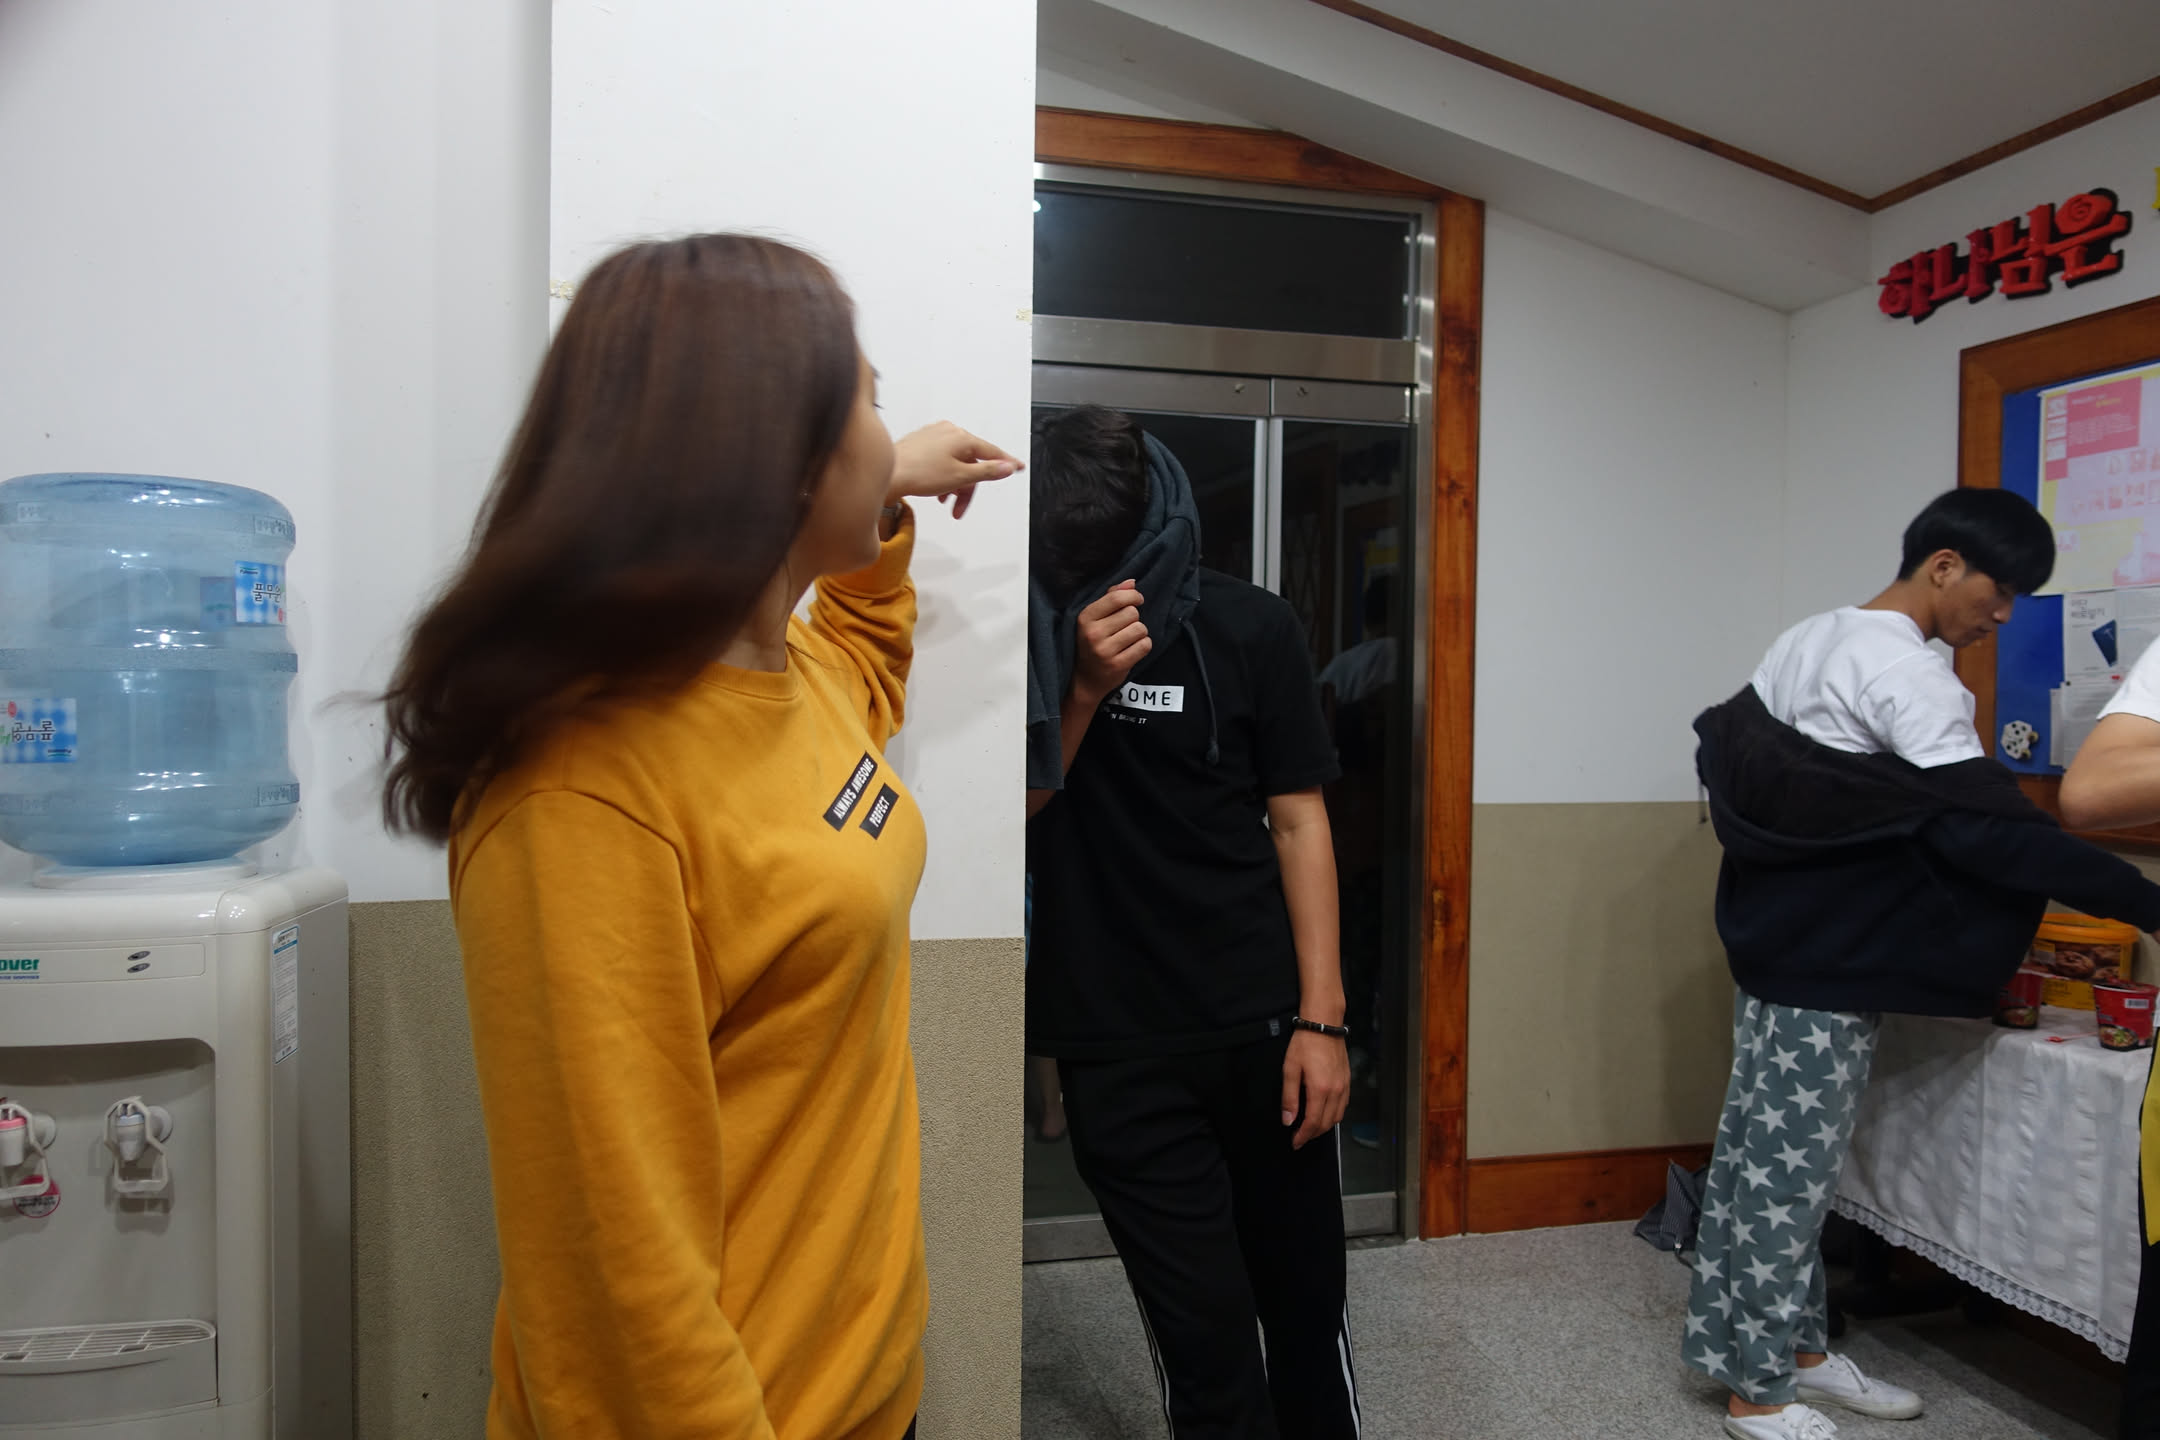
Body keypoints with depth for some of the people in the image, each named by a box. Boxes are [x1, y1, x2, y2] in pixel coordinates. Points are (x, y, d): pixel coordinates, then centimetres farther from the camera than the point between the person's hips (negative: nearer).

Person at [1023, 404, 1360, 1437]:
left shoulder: (1249, 628, -4)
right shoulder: (1024, 635, -1)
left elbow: (1297, 821, -1)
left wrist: (1321, 1019, -5)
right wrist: (1081, 687, -18)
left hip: (1263, 1026, 1)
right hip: (1116, 1048, 0)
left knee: (1306, 1304, 15)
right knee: (1203, 1333, 4)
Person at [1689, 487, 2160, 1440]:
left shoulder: (1805, 641, 11)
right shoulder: (1908, 673, -18)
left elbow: (1723, 748, 16)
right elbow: (1992, 831, -23)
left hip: (1773, 941, 9)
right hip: (1828, 967, -9)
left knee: (1768, 1155, 15)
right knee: (1789, 1166, -1)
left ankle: (1793, 1348, 28)